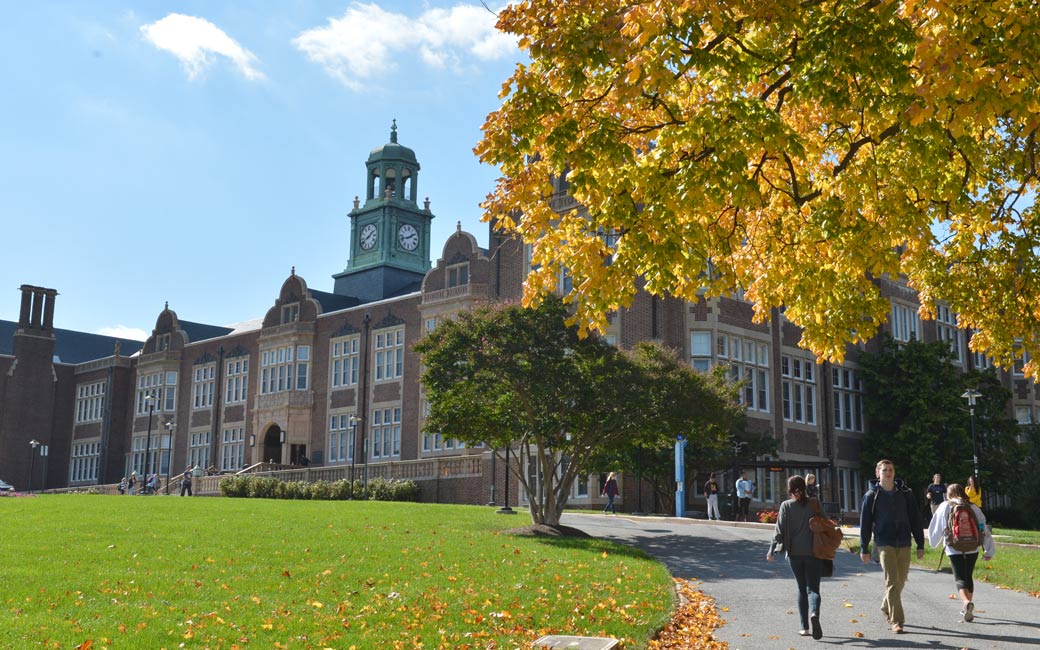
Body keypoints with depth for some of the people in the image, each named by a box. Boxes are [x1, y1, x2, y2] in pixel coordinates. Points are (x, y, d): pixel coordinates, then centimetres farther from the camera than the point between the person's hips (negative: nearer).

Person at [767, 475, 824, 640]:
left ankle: (805, 627, 13)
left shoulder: (786, 506, -3)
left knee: (801, 589, 14)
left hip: (794, 553, 1)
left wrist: (772, 550, 1)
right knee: (813, 588, 0)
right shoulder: (813, 504, -1)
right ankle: (814, 614, -30)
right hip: (813, 553, 0)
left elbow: (780, 530, -6)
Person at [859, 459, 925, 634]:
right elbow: (865, 524, 2)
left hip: (904, 543, 3)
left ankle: (887, 608, 35)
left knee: (900, 581, 11)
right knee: (892, 582, -10)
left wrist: (920, 544, 5)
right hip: (885, 543, -3)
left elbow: (915, 520, 8)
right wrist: (864, 549, 1)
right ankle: (896, 621, -7)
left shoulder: (905, 493, 6)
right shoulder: (871, 496, 0)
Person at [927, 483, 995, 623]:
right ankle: (967, 611, 21)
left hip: (954, 548, -3)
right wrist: (989, 551, 9)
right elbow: (983, 529, 5)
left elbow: (936, 528, 8)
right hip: (972, 548, 3)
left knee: (960, 578, -3)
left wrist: (934, 543, 25)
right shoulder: (973, 507, 7)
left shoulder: (945, 507, 3)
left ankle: (966, 602, -30)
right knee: (968, 577, 16)